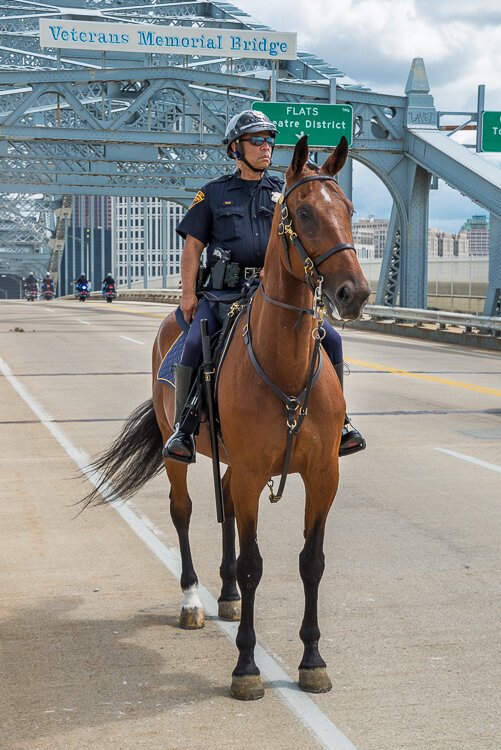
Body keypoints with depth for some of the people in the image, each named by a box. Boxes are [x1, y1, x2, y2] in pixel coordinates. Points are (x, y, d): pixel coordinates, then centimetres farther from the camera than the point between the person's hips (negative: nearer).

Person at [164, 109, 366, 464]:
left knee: (330, 339, -13)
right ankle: (183, 427, -14)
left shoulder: (283, 192, 16)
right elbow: (193, 245, 8)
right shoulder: (214, 193, 11)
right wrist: (189, 292, -4)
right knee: (194, 344, -27)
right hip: (226, 291, -2)